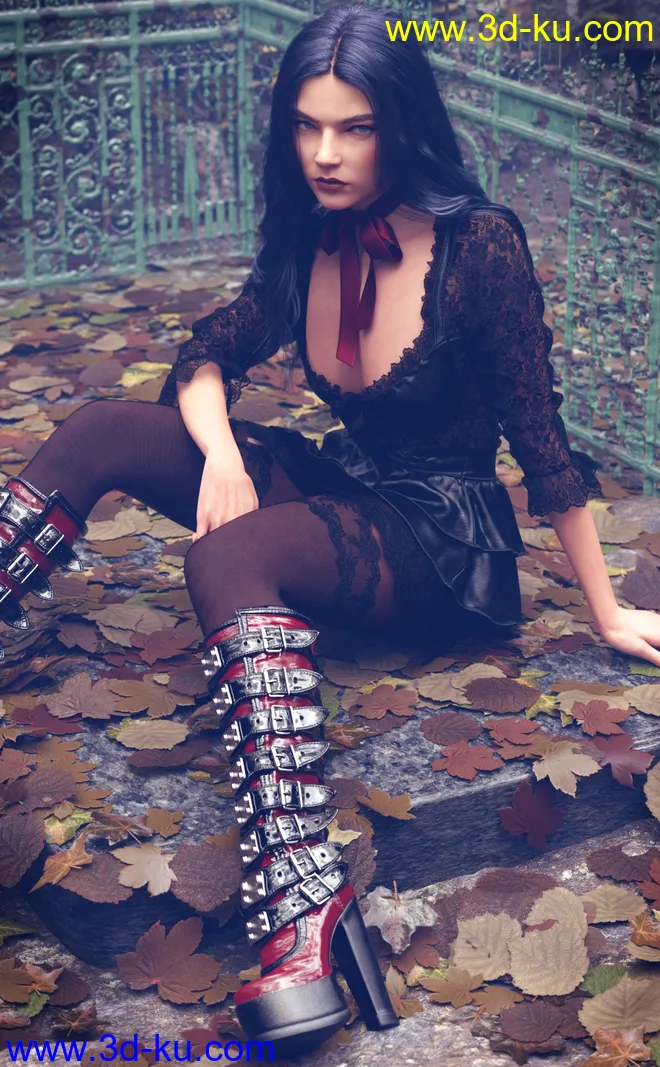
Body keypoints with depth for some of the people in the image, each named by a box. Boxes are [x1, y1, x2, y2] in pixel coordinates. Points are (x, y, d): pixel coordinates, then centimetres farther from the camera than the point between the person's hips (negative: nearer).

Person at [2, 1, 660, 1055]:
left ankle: (308, 922, -50)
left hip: (445, 543, -7)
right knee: (102, 430, -7)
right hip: (345, 488, 7)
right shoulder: (310, 246, 2)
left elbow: (542, 440, -13)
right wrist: (220, 453, -11)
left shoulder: (479, 246, -16)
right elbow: (205, 359, 11)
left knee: (229, 557, -37)